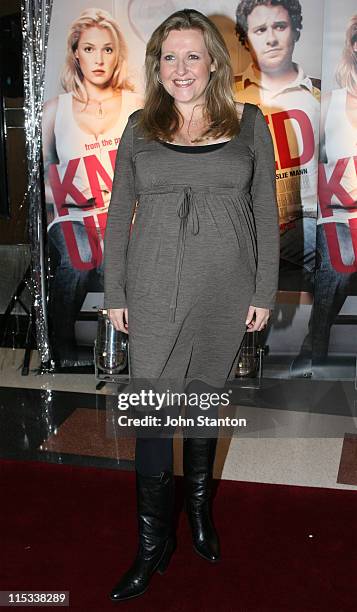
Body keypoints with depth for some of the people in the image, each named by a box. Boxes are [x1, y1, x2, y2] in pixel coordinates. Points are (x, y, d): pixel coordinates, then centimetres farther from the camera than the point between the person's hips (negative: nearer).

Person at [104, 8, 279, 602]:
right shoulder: (140, 128, 5)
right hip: (155, 290, 0)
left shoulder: (248, 123, 3)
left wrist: (264, 292, 0)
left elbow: (266, 213, 4)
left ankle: (199, 503, 40)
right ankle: (154, 543, 18)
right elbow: (119, 213, 6)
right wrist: (115, 294, 3)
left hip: (225, 291, 0)